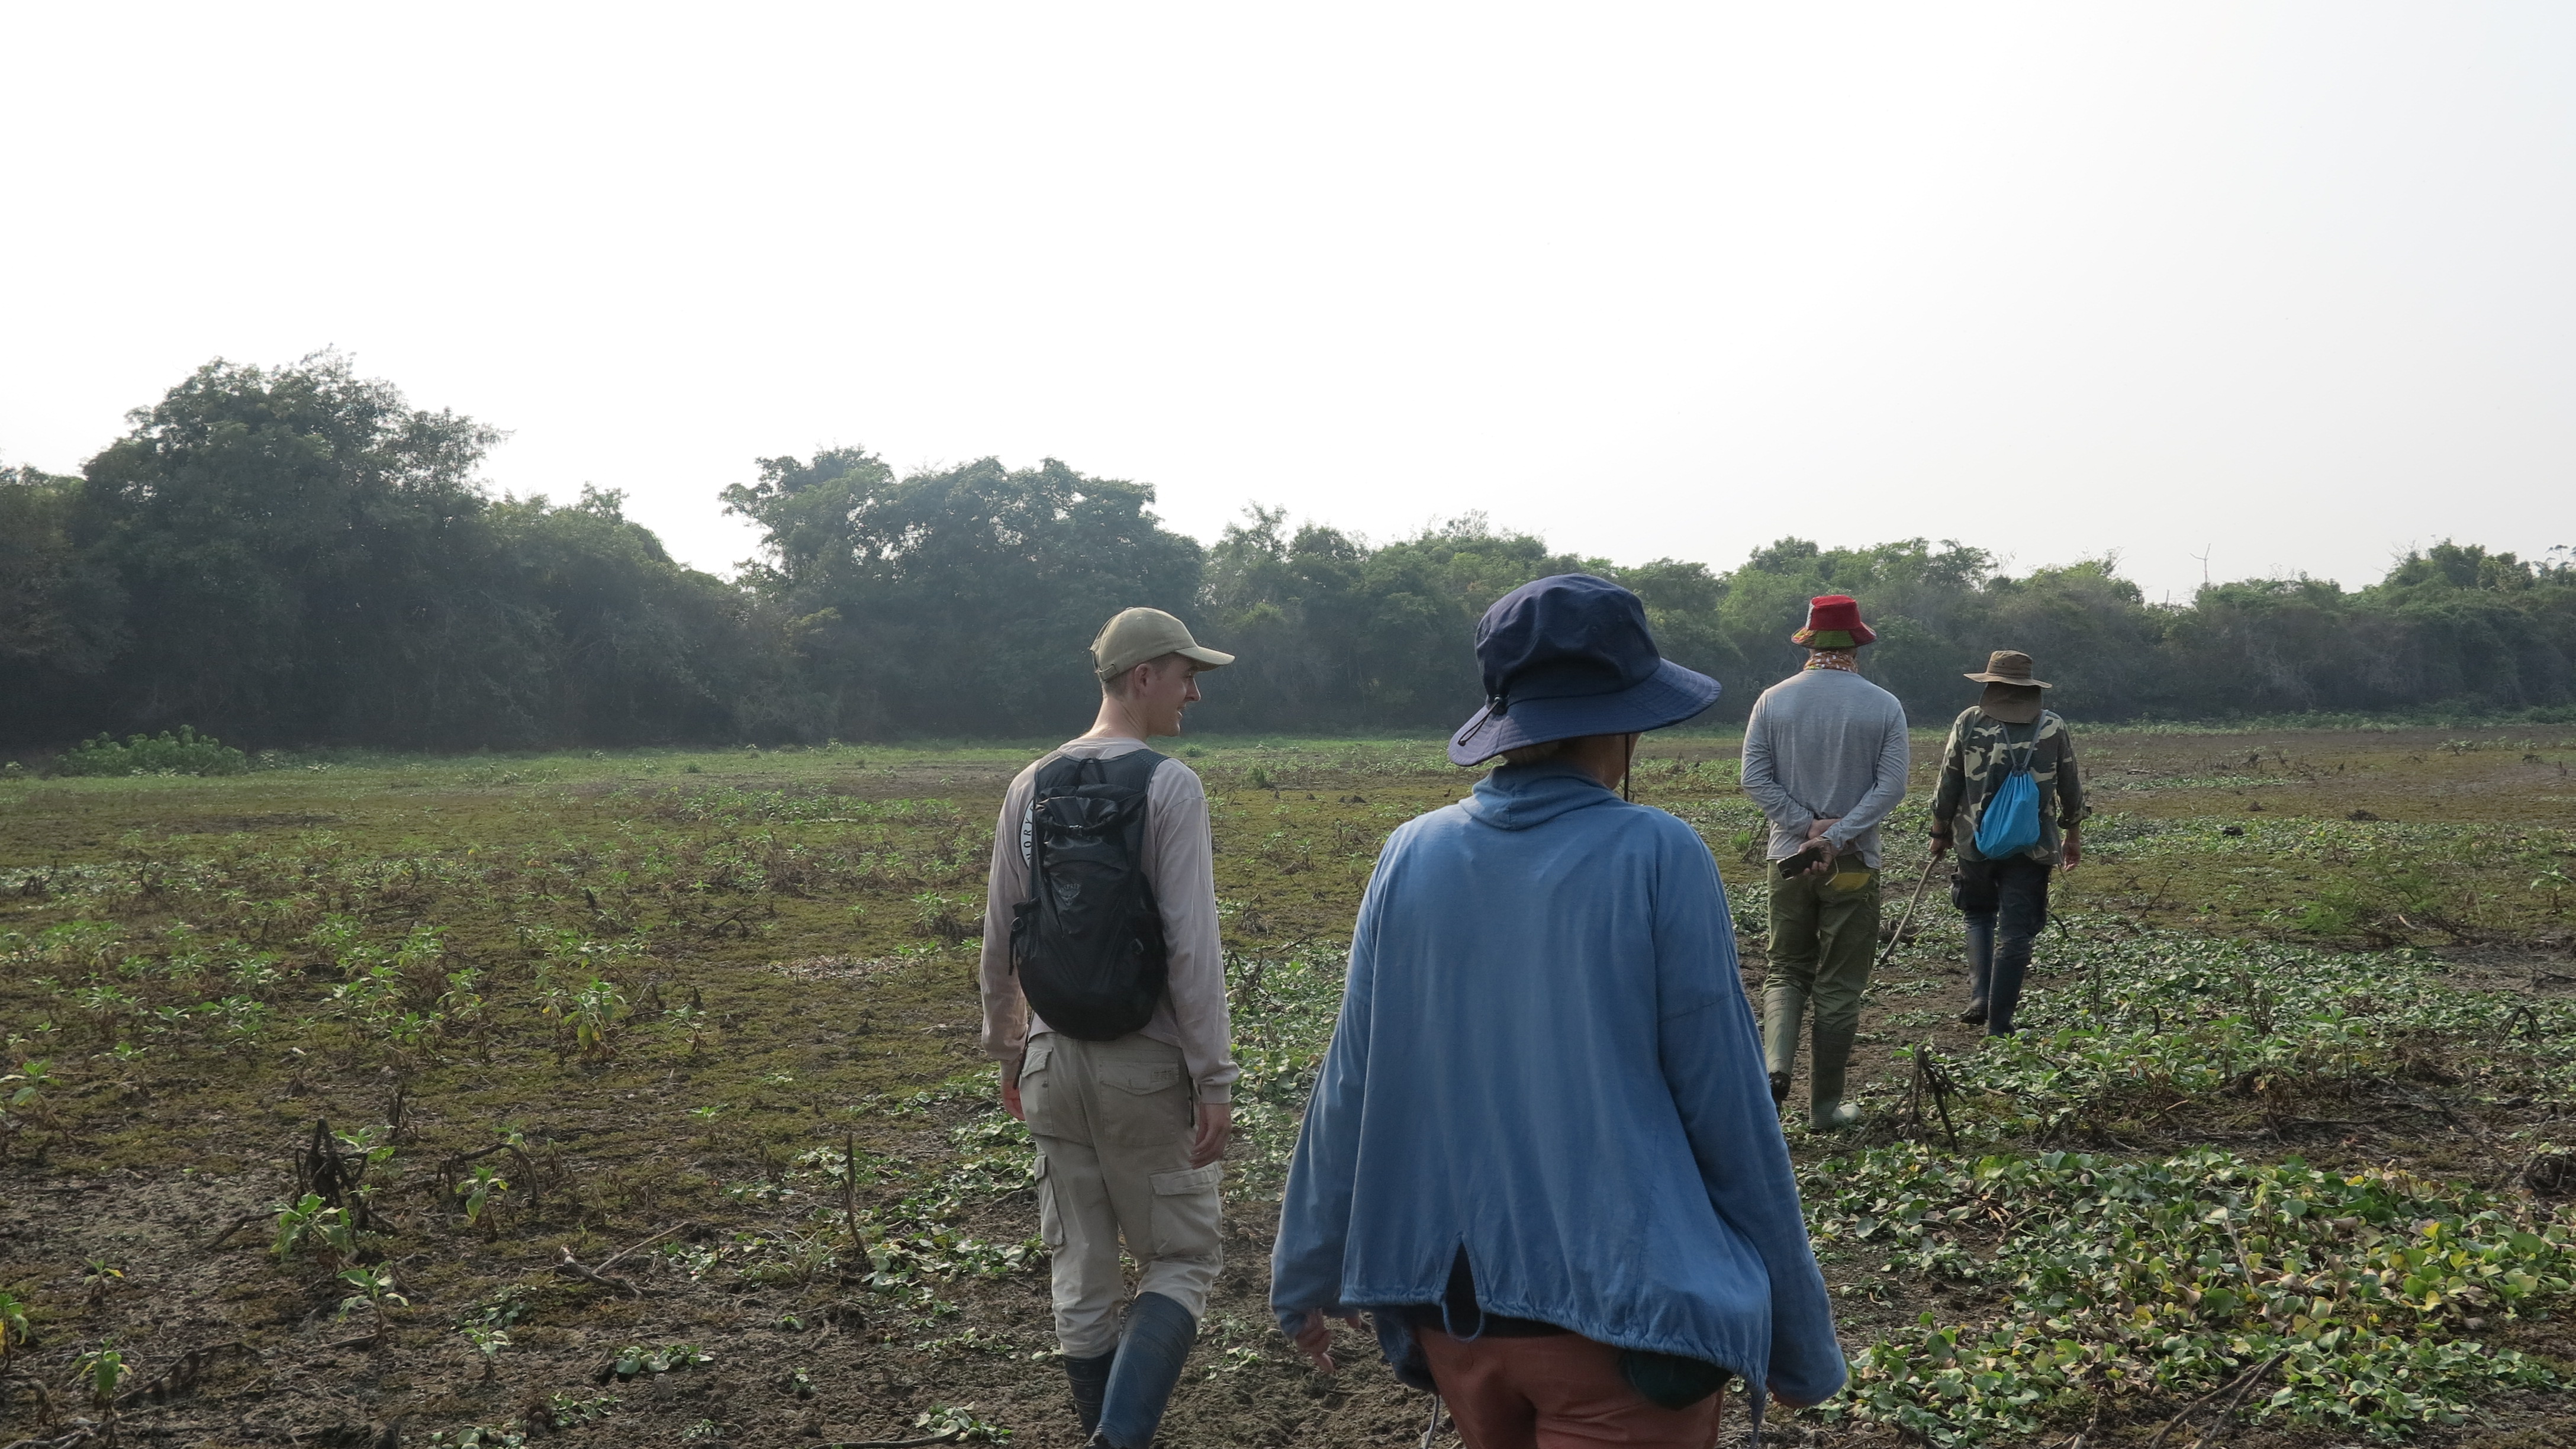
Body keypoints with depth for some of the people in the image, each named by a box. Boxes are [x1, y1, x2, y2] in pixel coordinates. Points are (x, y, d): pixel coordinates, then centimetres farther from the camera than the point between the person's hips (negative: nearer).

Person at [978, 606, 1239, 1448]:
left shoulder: (1032, 786, 4)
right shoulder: (1169, 786, -12)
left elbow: (999, 940, 9)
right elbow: (1191, 946, -16)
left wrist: (1005, 1048, 21)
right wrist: (1214, 1077, -12)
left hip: (1053, 1062, 5)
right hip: (1147, 1065, -5)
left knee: (1082, 1269, 14)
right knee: (1180, 1263, 6)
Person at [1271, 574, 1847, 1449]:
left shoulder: (1415, 857, -3)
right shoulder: (1656, 859, -13)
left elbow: (1351, 1086, 2)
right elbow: (1726, 1107, -9)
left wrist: (1307, 1274, 16)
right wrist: (1799, 1341, 2)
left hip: (1452, 1305, 5)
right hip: (1621, 1311, -4)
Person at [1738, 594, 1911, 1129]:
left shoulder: (1773, 701, -2)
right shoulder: (1883, 706, -4)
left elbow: (1755, 779, -6)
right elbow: (1892, 786, -11)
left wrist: (1808, 826, -9)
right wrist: (1836, 836, -14)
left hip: (1789, 859, 1)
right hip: (1855, 864, -1)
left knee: (1787, 971, 14)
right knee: (1839, 987, 8)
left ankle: (1775, 1064, -9)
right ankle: (1826, 1103, 13)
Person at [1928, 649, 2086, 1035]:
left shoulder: (1969, 721, -2)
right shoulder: (2053, 728, 1)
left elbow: (1947, 784, 1)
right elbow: (2072, 790, 7)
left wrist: (1940, 832, 13)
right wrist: (2073, 836, 21)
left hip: (1976, 842, 0)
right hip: (2032, 845, 0)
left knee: (1980, 916, 21)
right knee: (2015, 933, 4)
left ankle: (1980, 996, 6)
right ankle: (1999, 1023, 3)